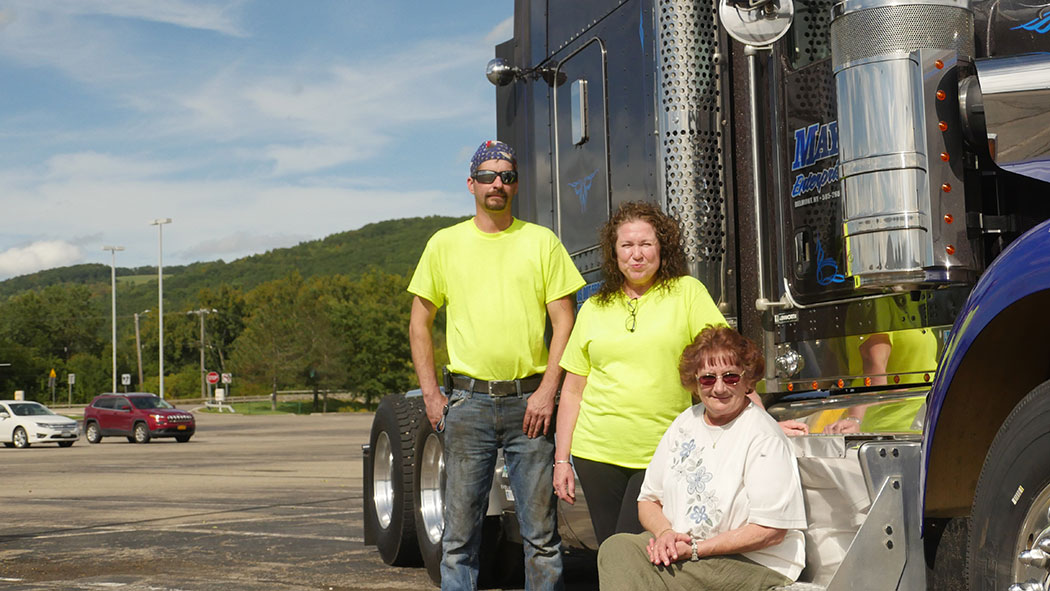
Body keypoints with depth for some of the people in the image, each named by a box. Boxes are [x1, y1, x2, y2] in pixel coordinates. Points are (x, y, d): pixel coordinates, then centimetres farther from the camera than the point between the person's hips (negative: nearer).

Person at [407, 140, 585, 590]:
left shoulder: (541, 241, 6)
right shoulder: (445, 244, 8)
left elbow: (563, 320, 3)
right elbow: (419, 323, 12)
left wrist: (547, 390, -7)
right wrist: (430, 393, 3)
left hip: (529, 400, 0)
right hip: (469, 401, 0)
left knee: (541, 530, 3)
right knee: (460, 528, 2)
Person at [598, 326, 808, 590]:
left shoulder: (763, 438, -9)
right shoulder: (685, 424, 12)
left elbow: (771, 532, -14)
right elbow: (648, 500, 15)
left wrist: (696, 549, -17)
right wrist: (665, 533, -8)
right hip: (679, 548, 7)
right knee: (617, 547, -24)